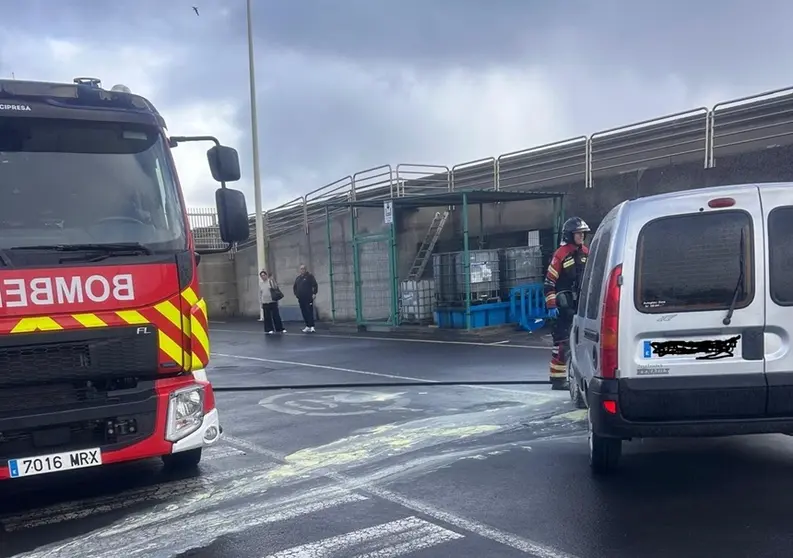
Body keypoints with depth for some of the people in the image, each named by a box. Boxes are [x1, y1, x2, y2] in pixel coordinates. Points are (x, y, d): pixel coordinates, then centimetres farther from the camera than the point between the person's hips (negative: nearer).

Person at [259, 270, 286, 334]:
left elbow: (275, 288, -11)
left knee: (276, 316, -1)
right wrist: (260, 302, 10)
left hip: (273, 301, -3)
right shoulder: (260, 283, 9)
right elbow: (260, 294, 13)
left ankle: (281, 329, 7)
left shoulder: (271, 281, -2)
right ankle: (269, 329, 12)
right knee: (267, 317, 4)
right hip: (265, 303, 3)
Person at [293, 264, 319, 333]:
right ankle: (307, 326, 12)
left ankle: (312, 326, -13)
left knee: (310, 312, -10)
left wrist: (314, 293, -12)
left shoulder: (310, 276, -2)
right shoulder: (298, 278, 14)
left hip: (308, 298, -6)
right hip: (301, 298, 6)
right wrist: (296, 294, 16)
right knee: (304, 312, 6)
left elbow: (315, 285, -6)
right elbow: (294, 287, 26)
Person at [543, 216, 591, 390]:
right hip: (565, 305, -7)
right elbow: (549, 282, -11)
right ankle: (558, 379, -2)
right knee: (562, 341, -8)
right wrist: (551, 305, -14)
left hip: (583, 303, 7)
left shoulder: (586, 252, 10)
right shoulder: (561, 254, -11)